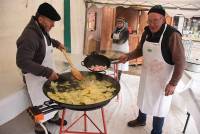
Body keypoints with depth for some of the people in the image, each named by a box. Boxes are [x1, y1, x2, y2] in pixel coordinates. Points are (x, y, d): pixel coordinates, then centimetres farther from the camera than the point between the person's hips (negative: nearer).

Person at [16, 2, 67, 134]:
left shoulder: (41, 29, -1)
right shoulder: (29, 36, -30)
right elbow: (23, 62, -33)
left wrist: (56, 43, 7)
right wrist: (47, 72, -33)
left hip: (48, 73, 9)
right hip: (36, 77, -8)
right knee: (42, 104, 9)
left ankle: (53, 117, 45)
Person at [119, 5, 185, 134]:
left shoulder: (172, 35, -22)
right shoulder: (147, 32, -2)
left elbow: (180, 61, -21)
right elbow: (140, 50, 12)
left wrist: (173, 83, -24)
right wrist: (128, 56, -6)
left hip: (162, 78, -6)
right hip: (146, 75, 6)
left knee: (159, 106, 9)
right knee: (143, 99, 24)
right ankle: (141, 120, 50)